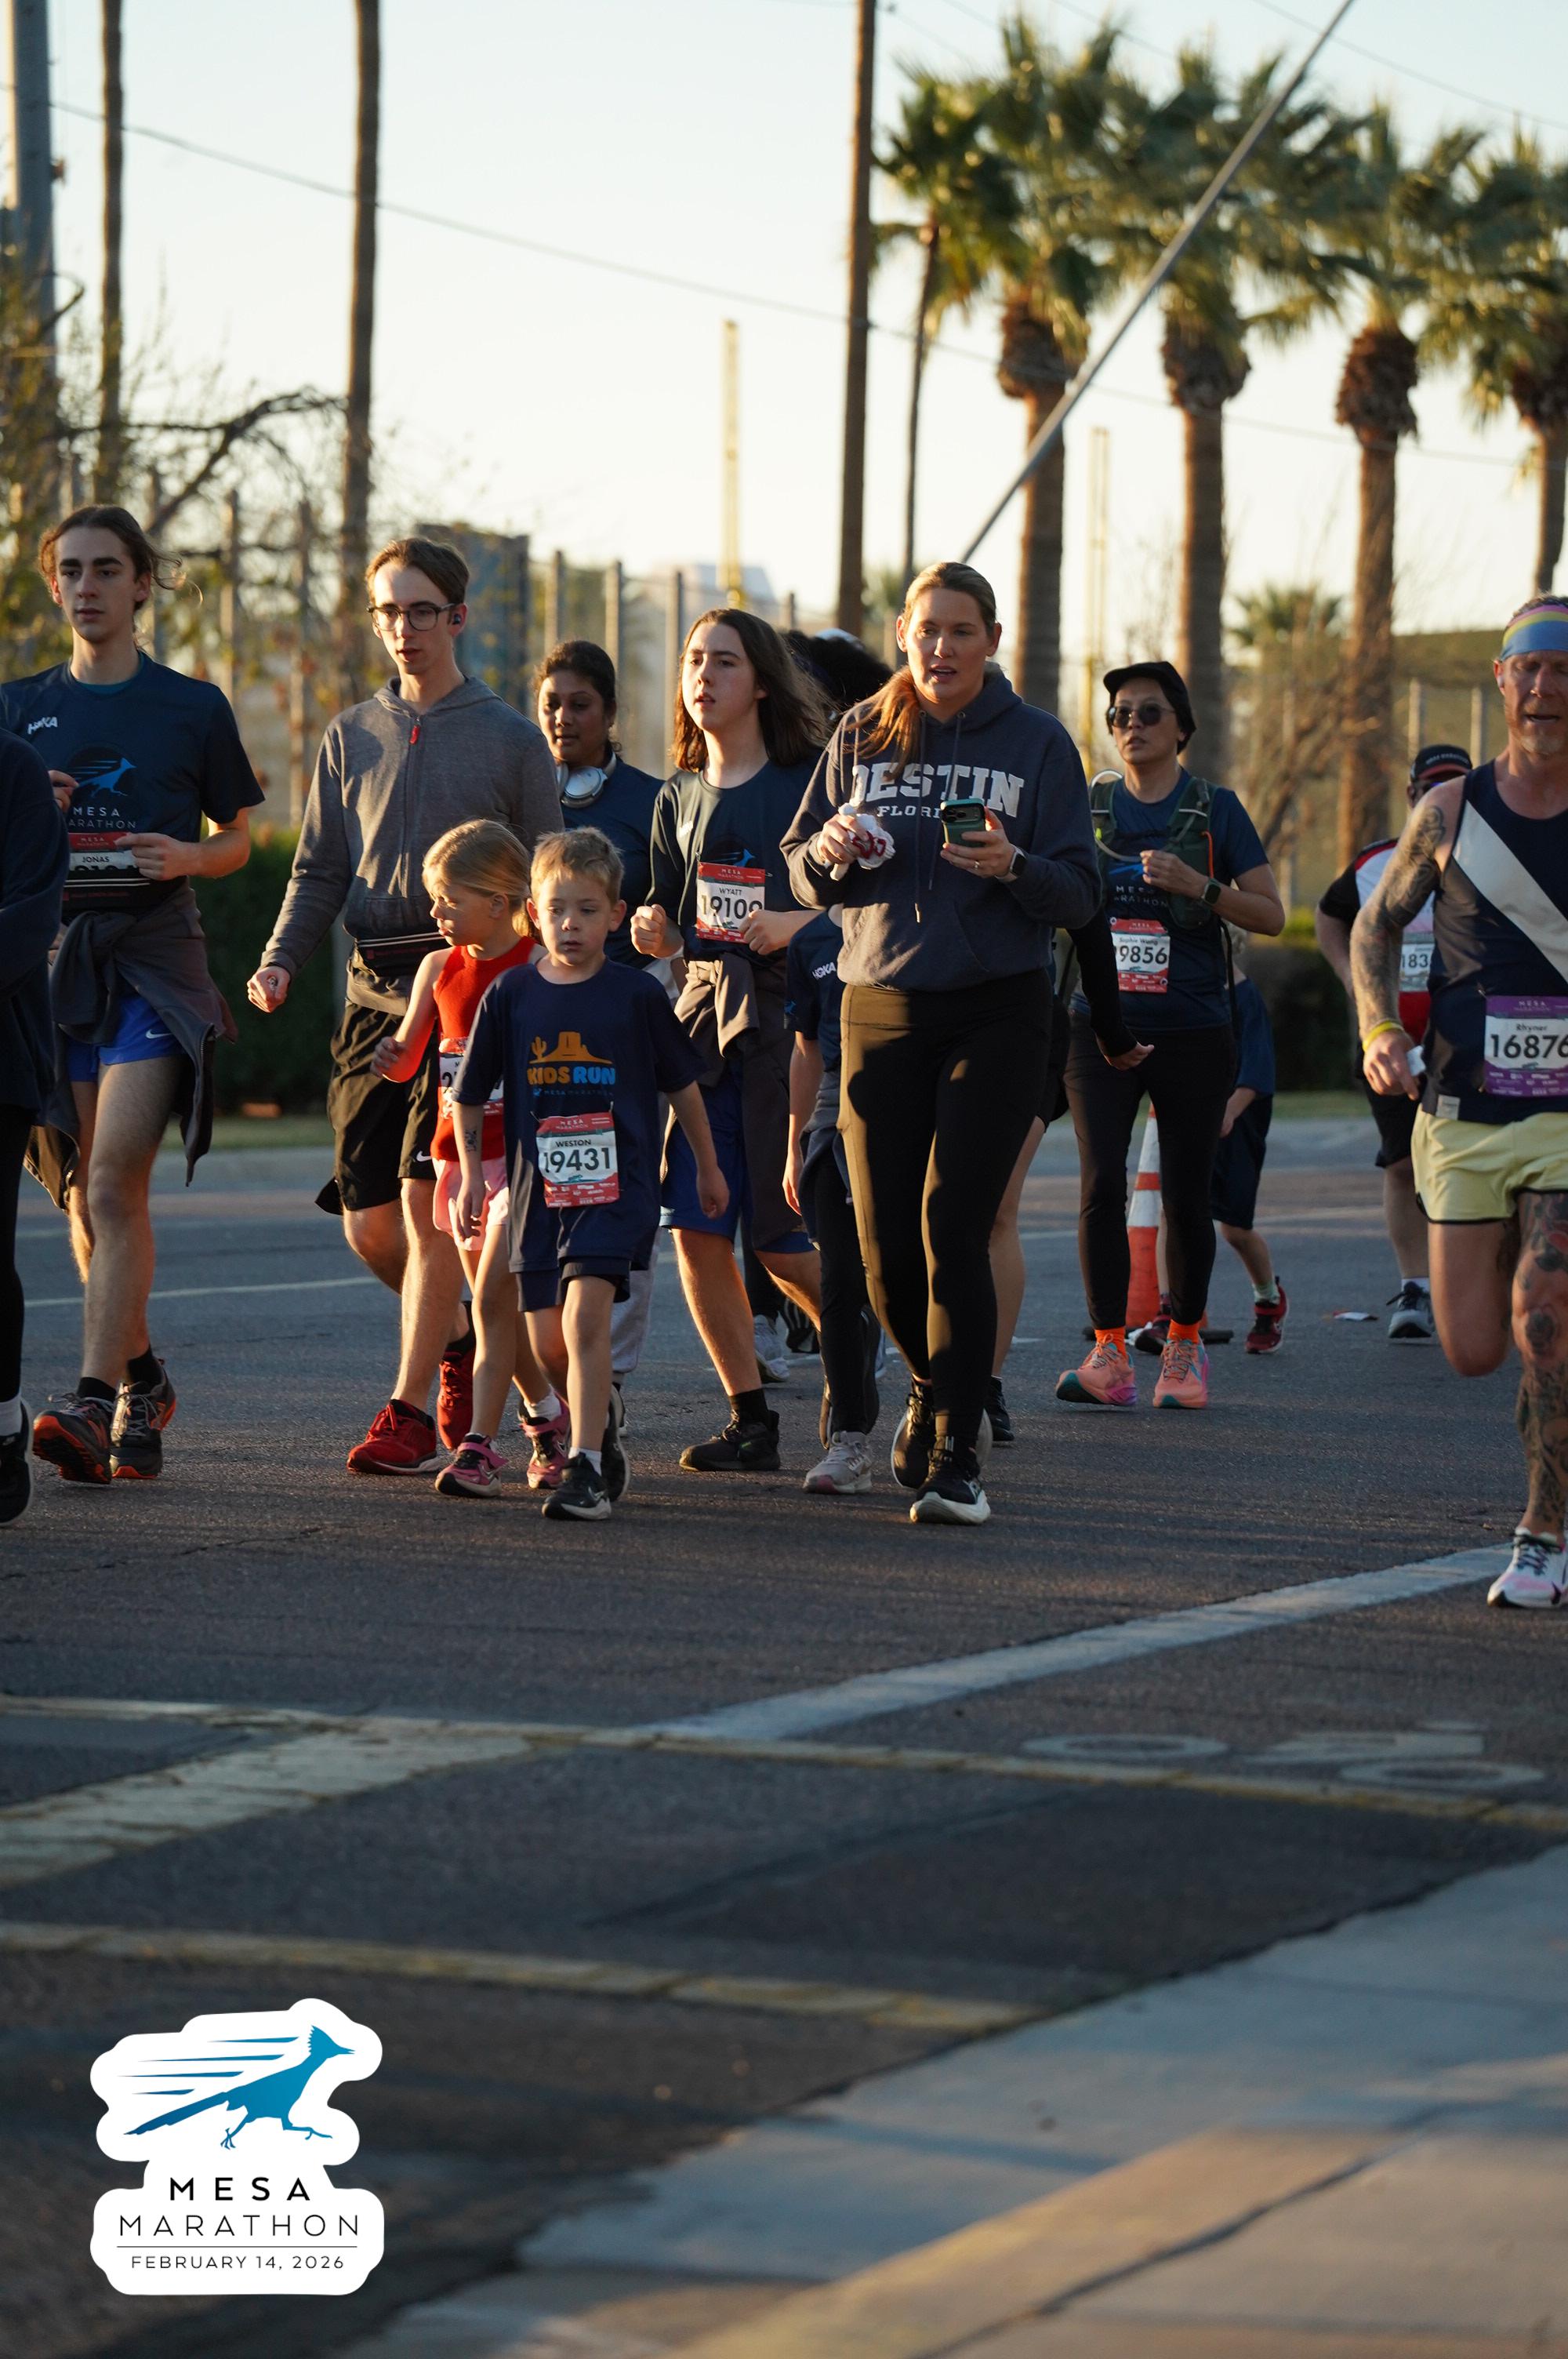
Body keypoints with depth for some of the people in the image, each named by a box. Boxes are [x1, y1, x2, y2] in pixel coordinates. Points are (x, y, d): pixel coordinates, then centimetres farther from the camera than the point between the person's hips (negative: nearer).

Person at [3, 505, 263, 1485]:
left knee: (114, 1182, -17)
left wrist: (186, 856, -10)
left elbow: (238, 840, 11)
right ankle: (141, 1379, 28)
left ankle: (94, 1400, -23)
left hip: (155, 958, -4)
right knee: (83, 1193, 8)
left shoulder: (192, 707, 4)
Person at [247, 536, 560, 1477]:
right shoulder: (352, 737, 14)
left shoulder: (511, 739, 4)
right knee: (369, 1221, 2)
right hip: (373, 989, 4)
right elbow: (320, 871, 15)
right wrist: (281, 959, -2)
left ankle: (411, 1411, -10)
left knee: (428, 1201, -14)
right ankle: (458, 1337, 29)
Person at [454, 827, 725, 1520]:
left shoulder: (638, 996, -2)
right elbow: (470, 1093, 11)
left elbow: (682, 1083, 11)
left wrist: (707, 1167, 18)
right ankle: (603, 1415, 38)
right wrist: (470, 1174, 6)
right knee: (548, 1343, 7)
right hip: (539, 1185, 3)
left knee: (586, 1313, -21)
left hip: (615, 1183, -3)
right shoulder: (510, 995, 2)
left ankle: (587, 1468, -21)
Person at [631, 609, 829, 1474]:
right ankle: (751, 1419, 7)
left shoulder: (807, 783, -3)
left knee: (784, 1241, -7)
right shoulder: (680, 798, 14)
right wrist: (656, 932, -2)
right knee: (694, 1226, -2)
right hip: (704, 1012, 6)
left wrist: (799, 924, -21)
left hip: (788, 1013, -6)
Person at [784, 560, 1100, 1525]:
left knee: (952, 1225, -14)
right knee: (887, 1243, 2)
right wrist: (831, 853, -12)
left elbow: (1081, 893, 0)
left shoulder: (1036, 742, 2)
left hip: (997, 1011, -3)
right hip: (882, 1007, 3)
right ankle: (936, 1387, 33)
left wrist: (1014, 866, -20)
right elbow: (805, 874, 11)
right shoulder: (864, 736, 8)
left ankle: (956, 1454, -9)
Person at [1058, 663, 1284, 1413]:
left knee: (1185, 1197, 3)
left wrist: (1198, 886, -16)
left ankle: (1184, 1348, 20)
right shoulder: (1090, 804, 10)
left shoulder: (1214, 809, 3)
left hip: (1192, 1030, -1)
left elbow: (1270, 914, -1)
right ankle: (1108, 1355, -11)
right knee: (1101, 1184, -13)